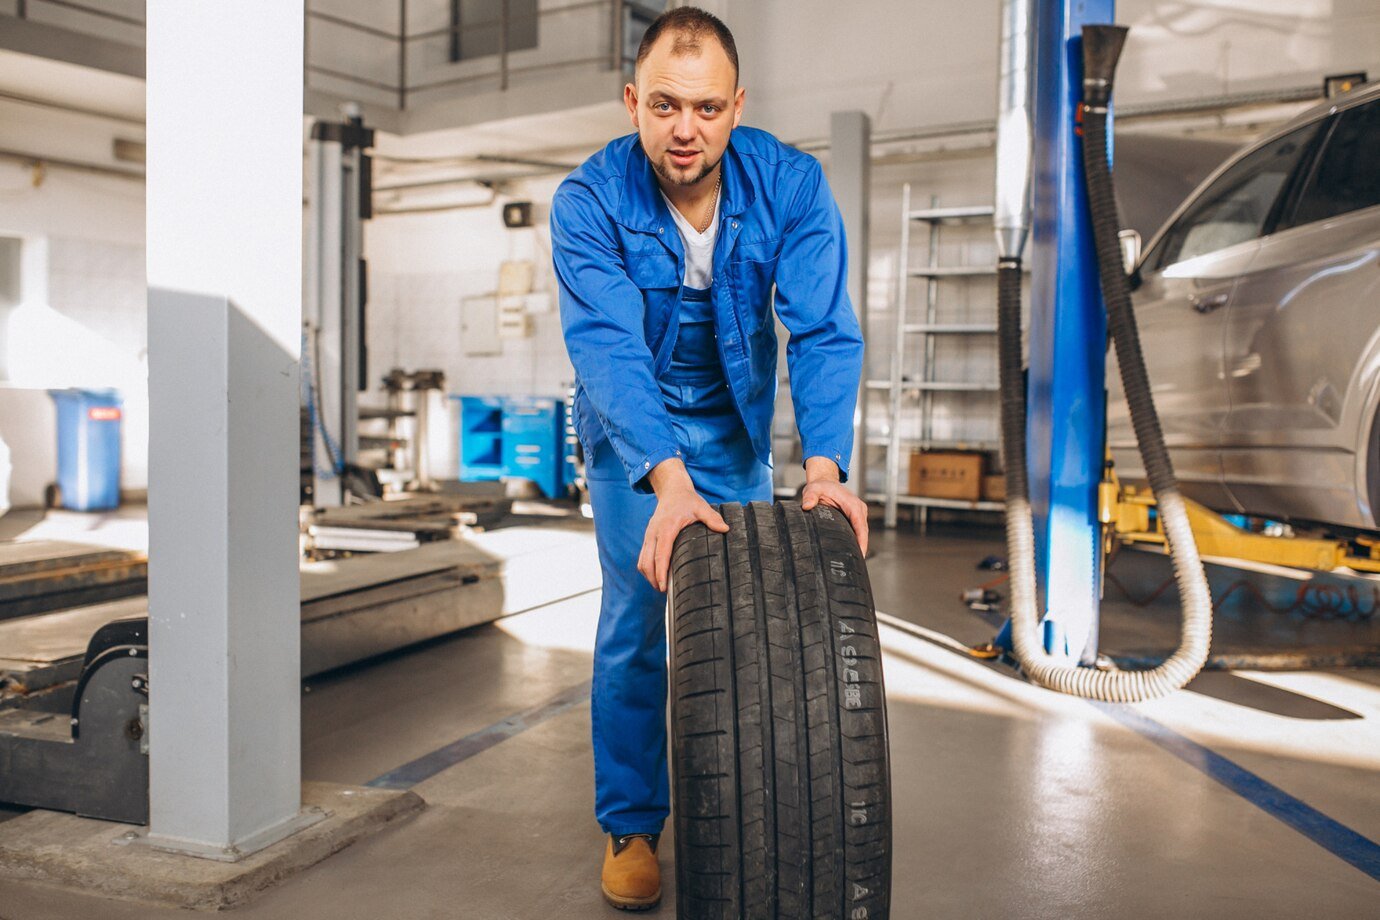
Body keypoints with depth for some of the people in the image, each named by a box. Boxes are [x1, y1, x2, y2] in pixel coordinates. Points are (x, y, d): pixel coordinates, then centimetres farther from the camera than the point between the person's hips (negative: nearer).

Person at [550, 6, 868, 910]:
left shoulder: (791, 184, -21)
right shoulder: (589, 201, -25)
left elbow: (824, 330, -28)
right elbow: (608, 346, -37)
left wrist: (825, 465, -44)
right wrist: (668, 480, -51)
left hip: (738, 424, 2)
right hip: (634, 430, -2)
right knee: (636, 624, -3)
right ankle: (631, 826, 14)